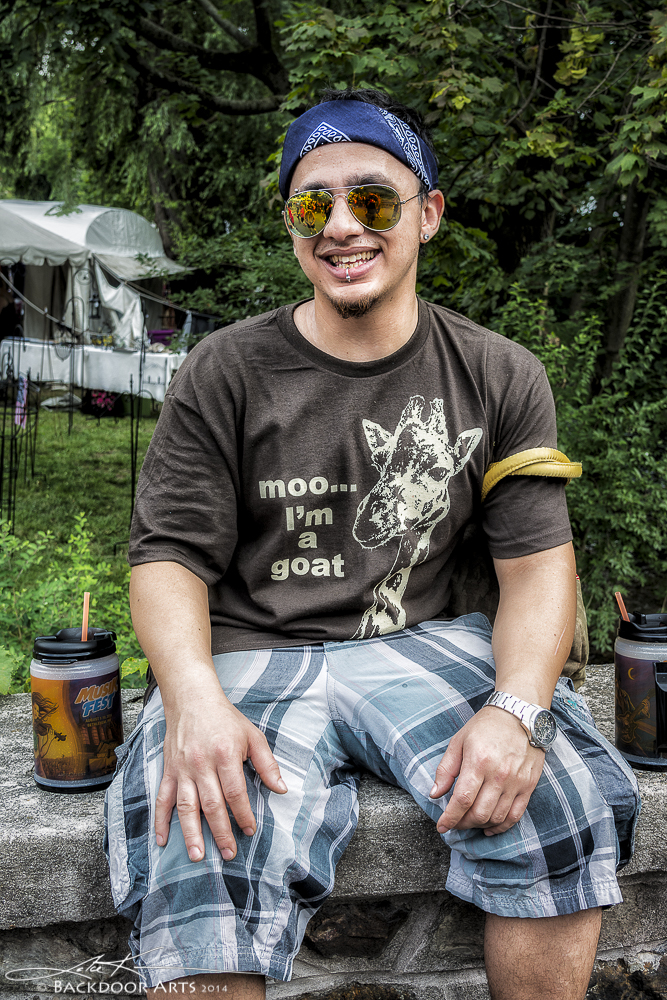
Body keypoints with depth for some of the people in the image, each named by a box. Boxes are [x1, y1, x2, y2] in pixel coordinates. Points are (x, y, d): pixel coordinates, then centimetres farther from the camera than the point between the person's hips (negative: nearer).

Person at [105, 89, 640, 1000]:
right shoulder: (225, 373, 0)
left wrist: (519, 709, -19)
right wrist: (193, 698, -24)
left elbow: (538, 562, 1)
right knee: (200, 864, -29)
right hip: (250, 656, -1)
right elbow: (170, 556, -2)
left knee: (568, 800, -23)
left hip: (424, 648, 2)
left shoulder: (501, 378, 5)